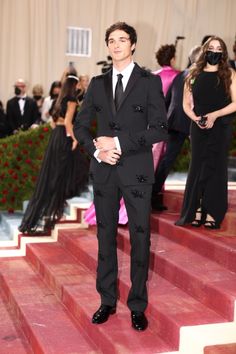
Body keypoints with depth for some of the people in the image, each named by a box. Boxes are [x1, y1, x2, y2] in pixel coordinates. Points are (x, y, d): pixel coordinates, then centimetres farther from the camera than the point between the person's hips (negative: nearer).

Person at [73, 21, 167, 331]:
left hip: (136, 170, -3)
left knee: (140, 238, 3)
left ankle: (137, 306, 17)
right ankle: (107, 300, 24)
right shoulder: (97, 84, 11)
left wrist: (119, 142, -15)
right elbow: (80, 125, 12)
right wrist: (96, 149, -7)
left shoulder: (150, 82, -1)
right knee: (106, 236, 10)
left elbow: (160, 128, -9)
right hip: (104, 170, 3)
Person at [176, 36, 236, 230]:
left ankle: (212, 214, 6)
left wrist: (215, 115, -16)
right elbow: (186, 104, 8)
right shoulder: (194, 75, 8)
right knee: (198, 168, 5)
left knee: (216, 168, 1)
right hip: (198, 128, 2)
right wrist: (196, 118, -11)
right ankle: (196, 212, 11)